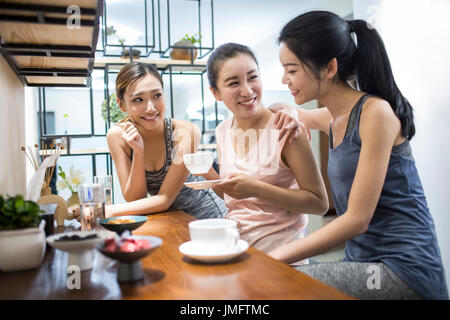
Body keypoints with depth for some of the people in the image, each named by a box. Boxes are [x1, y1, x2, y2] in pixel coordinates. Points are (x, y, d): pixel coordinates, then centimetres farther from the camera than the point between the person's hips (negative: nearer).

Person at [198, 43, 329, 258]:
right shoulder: (223, 131, 4)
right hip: (234, 244, 5)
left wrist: (256, 188, -21)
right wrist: (208, 174, -5)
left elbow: (319, 203, -13)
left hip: (278, 250, -4)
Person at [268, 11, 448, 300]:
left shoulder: (375, 112, -14)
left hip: (403, 270, -7)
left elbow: (357, 219, -18)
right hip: (364, 260, 7)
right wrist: (290, 113, 8)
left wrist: (277, 256, -16)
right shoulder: (332, 118, 9)